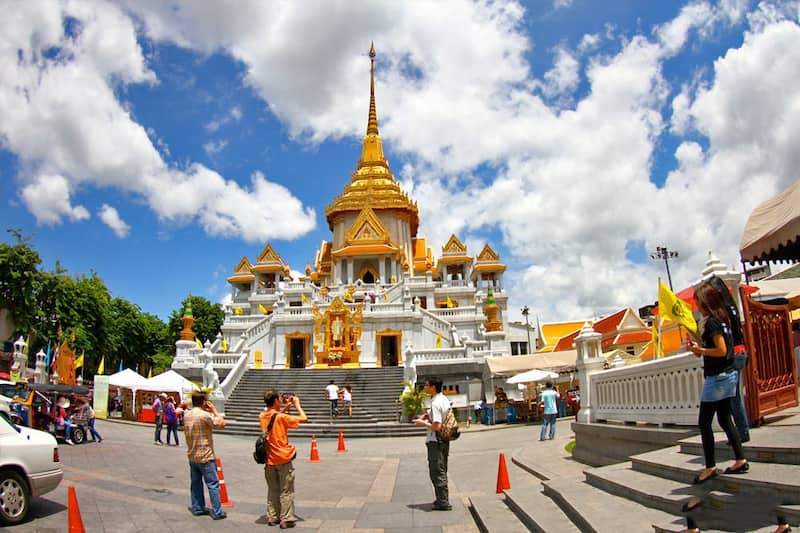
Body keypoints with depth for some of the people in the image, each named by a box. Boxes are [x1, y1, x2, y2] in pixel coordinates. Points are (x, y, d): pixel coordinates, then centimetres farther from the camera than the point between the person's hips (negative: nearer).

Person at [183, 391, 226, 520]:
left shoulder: (186, 415, 4)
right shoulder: (205, 415, -19)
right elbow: (222, 423, -12)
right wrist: (214, 410, -4)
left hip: (192, 455, 7)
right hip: (205, 456, -7)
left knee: (196, 483, 16)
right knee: (213, 484, -1)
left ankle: (197, 508, 23)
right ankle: (217, 512, 1)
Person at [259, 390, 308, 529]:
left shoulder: (262, 417, 0)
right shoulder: (281, 417, -18)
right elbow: (304, 418, -16)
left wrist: (286, 406, 12)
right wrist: (297, 404, -3)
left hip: (269, 460, 6)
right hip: (283, 459, -6)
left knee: (272, 490, 17)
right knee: (286, 491, 4)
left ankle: (272, 517, 22)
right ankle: (286, 519, 6)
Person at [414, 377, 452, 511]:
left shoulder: (435, 403, -21)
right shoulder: (445, 399, 9)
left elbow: (437, 426, -25)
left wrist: (423, 423, -11)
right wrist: (429, 415, 11)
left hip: (435, 442, -10)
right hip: (444, 441, 10)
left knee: (437, 472, -1)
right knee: (441, 471, 17)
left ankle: (443, 503, 5)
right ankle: (442, 500, 26)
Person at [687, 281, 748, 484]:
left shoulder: (711, 322, -16)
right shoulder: (722, 319, 12)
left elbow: (721, 350, -23)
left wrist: (700, 350, -11)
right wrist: (699, 348, 9)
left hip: (716, 378, -10)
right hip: (727, 375, 10)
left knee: (704, 422, -2)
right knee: (724, 419, 15)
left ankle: (710, 467, 2)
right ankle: (741, 461, 18)